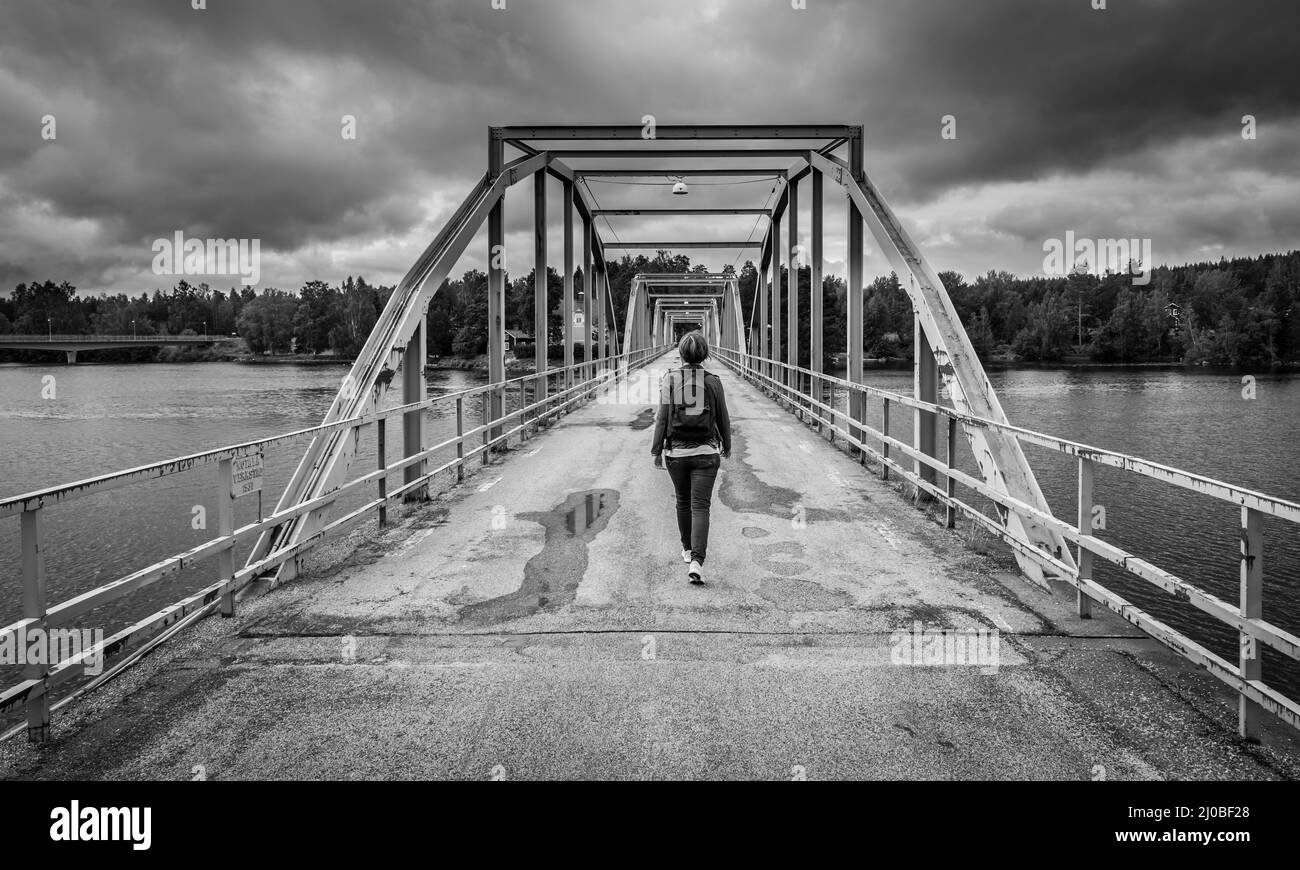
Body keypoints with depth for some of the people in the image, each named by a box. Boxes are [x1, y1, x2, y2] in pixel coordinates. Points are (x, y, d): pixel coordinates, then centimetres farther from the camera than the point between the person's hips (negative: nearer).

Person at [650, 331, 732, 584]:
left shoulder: (669, 380, -3)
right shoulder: (712, 382, -4)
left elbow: (662, 418, -4)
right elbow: (723, 419, 3)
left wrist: (656, 450, 3)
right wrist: (727, 447, 18)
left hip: (676, 452, 1)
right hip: (706, 452, -1)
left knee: (683, 502, 20)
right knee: (700, 506, -2)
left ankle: (687, 550, 35)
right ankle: (696, 561, -15)